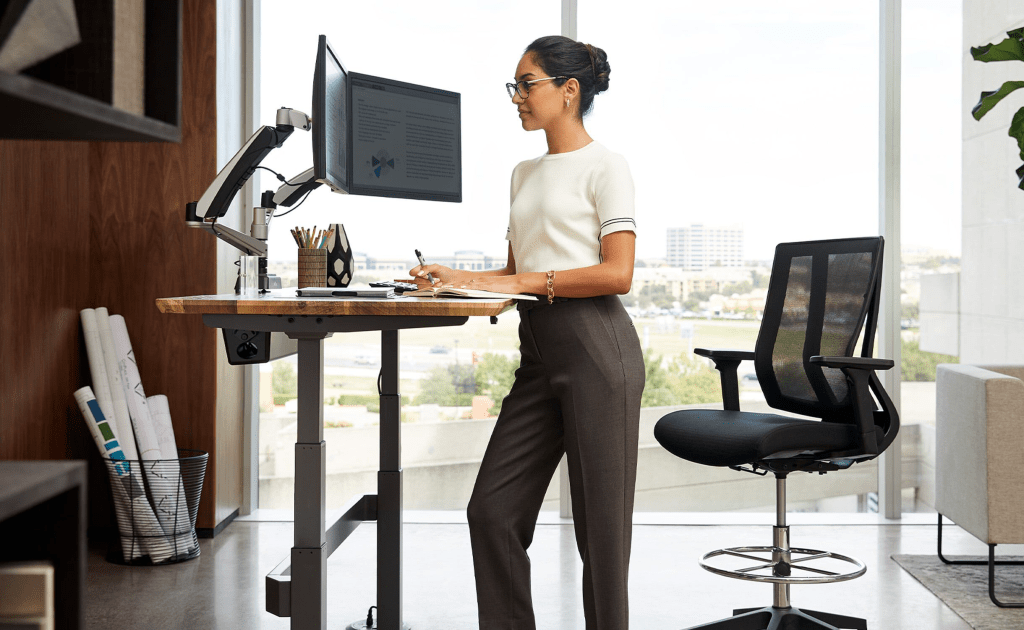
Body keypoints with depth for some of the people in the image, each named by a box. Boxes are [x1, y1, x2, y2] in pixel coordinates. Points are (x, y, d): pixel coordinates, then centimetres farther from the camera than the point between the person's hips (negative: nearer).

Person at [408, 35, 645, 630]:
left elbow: (618, 273, -13)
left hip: (596, 349, -7)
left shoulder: (605, 165, -2)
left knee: (600, 524, -1)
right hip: (538, 354, 7)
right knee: (492, 511, 2)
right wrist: (457, 278, 6)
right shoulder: (525, 173, 21)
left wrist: (526, 283, -15)